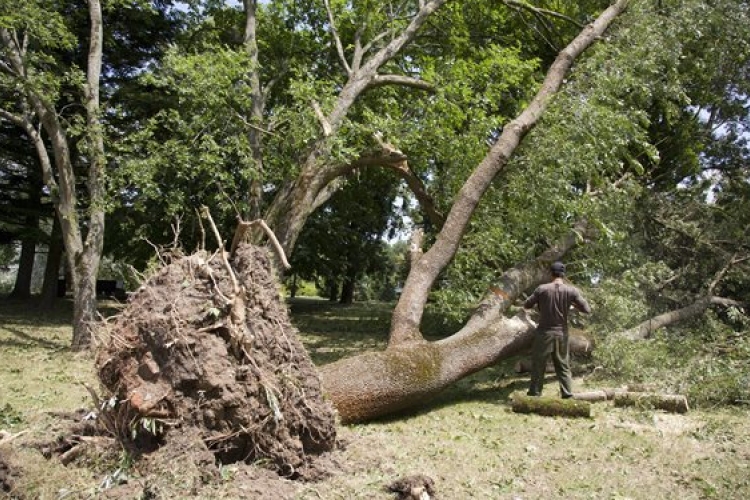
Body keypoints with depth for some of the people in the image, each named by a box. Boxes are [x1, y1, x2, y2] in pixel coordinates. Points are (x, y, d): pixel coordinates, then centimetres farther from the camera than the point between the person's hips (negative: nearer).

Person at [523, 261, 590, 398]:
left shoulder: (542, 289, -8)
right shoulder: (571, 290, -5)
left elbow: (526, 305, 1)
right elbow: (587, 309, -4)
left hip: (544, 332, -2)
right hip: (562, 333, 2)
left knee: (538, 365, 8)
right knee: (563, 366, 12)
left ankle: (534, 394, 11)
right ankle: (568, 395, 8)